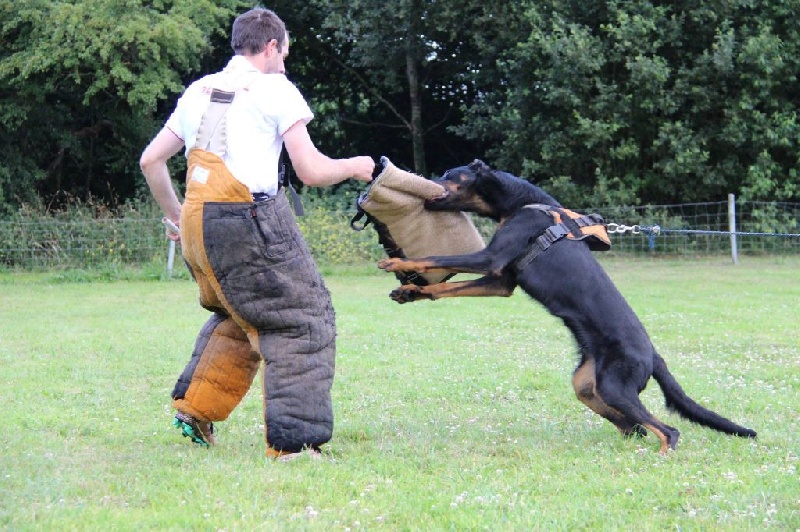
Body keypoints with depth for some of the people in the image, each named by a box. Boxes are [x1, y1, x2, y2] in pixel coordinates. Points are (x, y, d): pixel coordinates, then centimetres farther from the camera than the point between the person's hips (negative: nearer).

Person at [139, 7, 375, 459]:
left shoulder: (199, 90, 17)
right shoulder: (275, 89, -1)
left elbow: (151, 160, 19)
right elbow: (311, 171, -5)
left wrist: (175, 215, 31)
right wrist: (354, 167, 13)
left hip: (197, 225, 7)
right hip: (251, 220, -7)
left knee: (238, 317, 27)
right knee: (302, 321, -1)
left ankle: (197, 406, 22)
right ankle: (294, 441, -7)